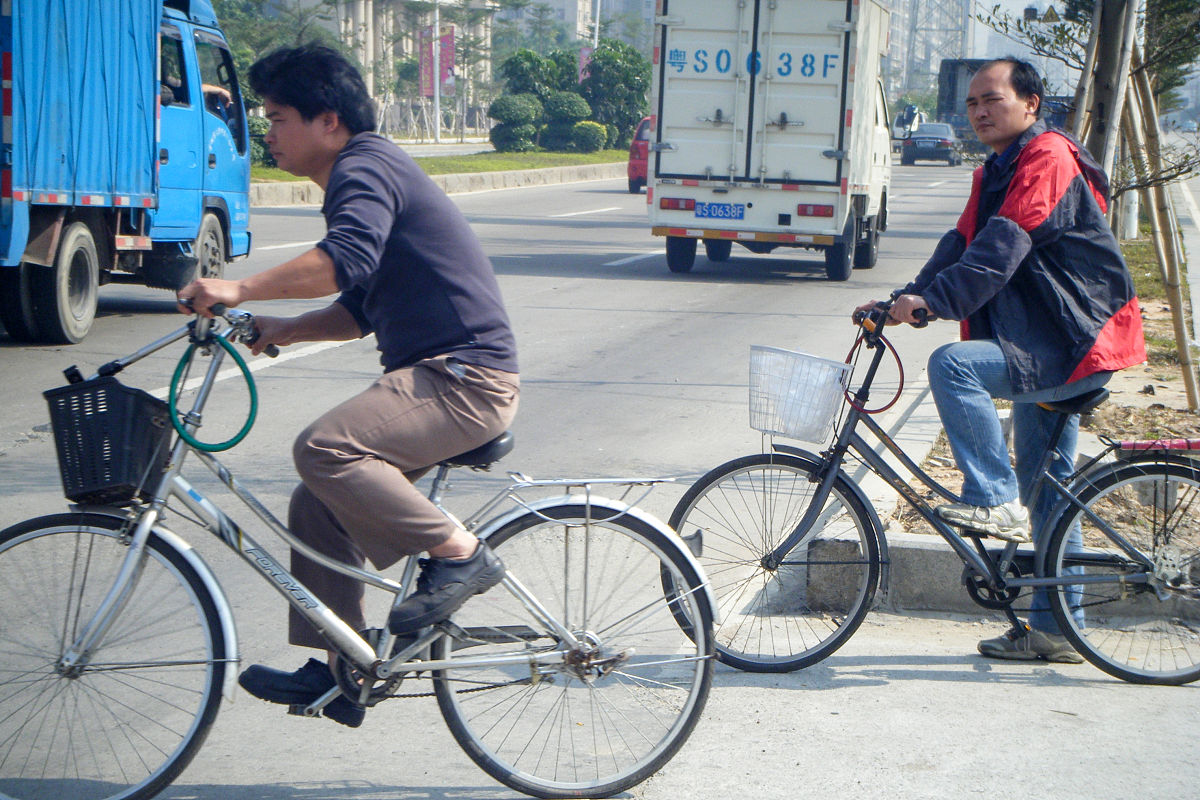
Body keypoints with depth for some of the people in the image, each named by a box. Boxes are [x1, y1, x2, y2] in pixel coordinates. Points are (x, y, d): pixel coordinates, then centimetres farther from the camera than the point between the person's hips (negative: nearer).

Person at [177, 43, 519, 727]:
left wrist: (240, 290, -33)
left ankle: (460, 554, -15)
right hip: (436, 372, 11)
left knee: (324, 448, -28)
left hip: (467, 377, -11)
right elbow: (362, 310, 25)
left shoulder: (365, 166, -11)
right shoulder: (365, 174, 22)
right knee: (318, 509, 8)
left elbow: (347, 259, -32)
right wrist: (282, 331, 12)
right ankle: (339, 675, 14)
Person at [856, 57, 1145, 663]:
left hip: (1072, 346, -10)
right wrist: (902, 300, -2)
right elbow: (962, 246, 12)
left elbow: (1002, 248, -25)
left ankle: (996, 502, -19)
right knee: (1048, 492, 12)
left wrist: (932, 300, -32)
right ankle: (1054, 630, 20)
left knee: (953, 363, -29)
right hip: (1044, 348, 10)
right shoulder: (997, 173, 19)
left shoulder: (1047, 158, -13)